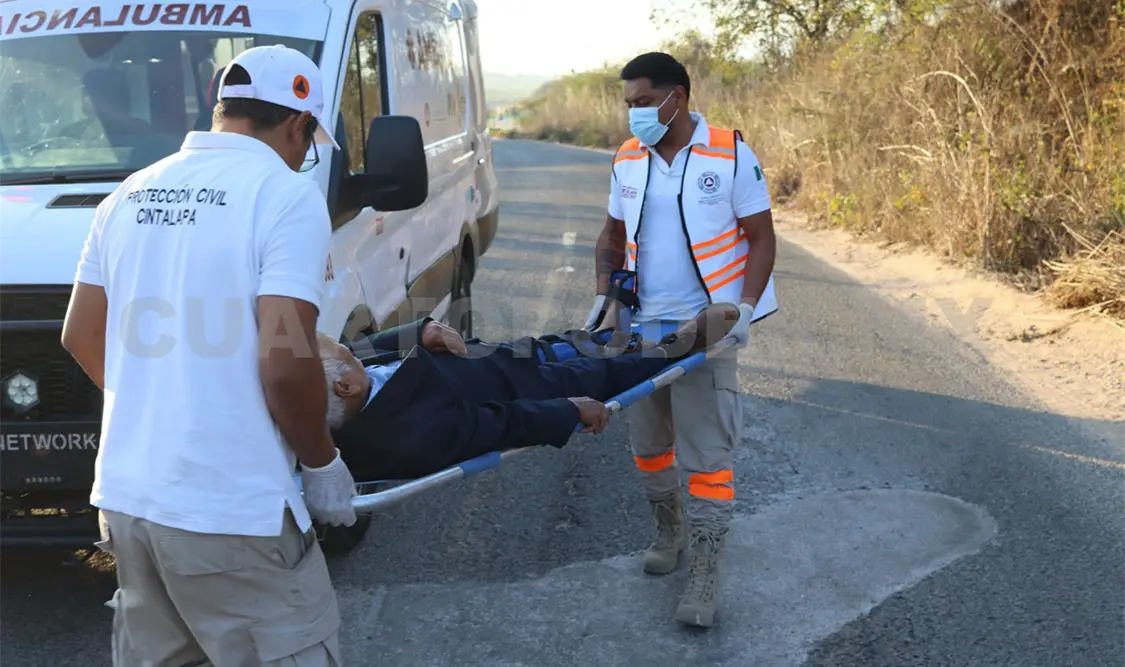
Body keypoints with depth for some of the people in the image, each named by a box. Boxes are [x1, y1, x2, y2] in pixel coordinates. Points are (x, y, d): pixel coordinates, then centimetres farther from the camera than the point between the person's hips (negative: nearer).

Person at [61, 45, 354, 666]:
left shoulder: (131, 195, 10)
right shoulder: (286, 195, -12)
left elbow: (80, 337, 15)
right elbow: (284, 366, -19)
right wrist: (322, 463, -4)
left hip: (125, 495, 8)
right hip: (229, 512, -7)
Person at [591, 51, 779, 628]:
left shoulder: (730, 155, -8)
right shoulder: (627, 160, 5)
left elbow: (762, 239, -5)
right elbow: (612, 237, 15)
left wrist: (745, 308, -16)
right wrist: (603, 297, 1)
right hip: (642, 325, 5)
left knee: (707, 452, -5)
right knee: (648, 441, 15)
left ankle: (705, 575, 3)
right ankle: (670, 530, 39)